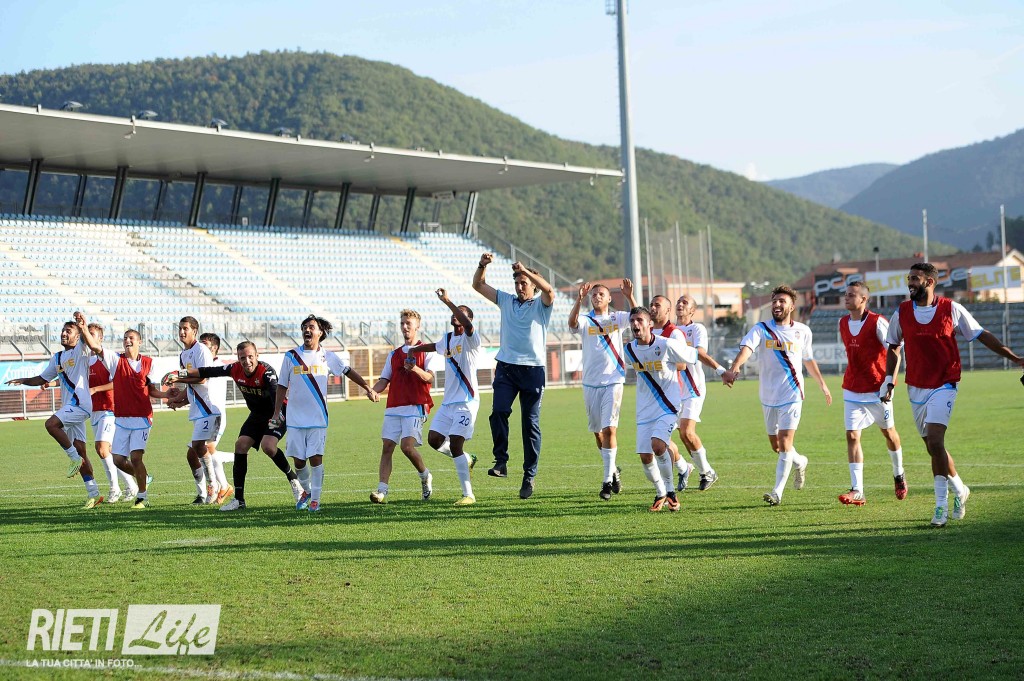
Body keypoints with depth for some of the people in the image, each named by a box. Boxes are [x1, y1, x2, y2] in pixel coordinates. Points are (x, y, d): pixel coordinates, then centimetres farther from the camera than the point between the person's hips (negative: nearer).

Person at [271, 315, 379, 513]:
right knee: (299, 461, 2)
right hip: (295, 419, 1)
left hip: (318, 419, -1)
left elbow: (348, 372, 16)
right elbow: (282, 386, 9)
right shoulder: (291, 356, 4)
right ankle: (306, 491, 28)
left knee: (315, 458, -8)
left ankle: (315, 499, 2)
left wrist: (368, 389, 14)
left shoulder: (327, 357, 4)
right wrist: (277, 413, 5)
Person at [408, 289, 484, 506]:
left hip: (466, 401, -8)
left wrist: (447, 301, -35)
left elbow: (467, 324, -32)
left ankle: (468, 494, -7)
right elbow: (433, 347, 39)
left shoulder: (469, 339, -9)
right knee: (434, 440, 4)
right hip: (448, 402, 8)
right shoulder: (447, 339, 15)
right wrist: (412, 350, 51)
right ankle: (467, 460, 28)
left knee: (455, 445, -13)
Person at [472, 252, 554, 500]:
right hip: (506, 367, 3)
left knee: (531, 423, 0)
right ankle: (501, 461, -14)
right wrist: (483, 265, -6)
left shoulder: (541, 304, 4)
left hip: (533, 369, -2)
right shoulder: (506, 300, 15)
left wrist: (525, 270, -25)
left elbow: (549, 291, -19)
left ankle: (529, 476, 5)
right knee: (499, 411, -20)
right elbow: (478, 285, 12)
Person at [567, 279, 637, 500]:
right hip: (590, 384, 2)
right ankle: (612, 470, 31)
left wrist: (629, 296, -29)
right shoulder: (585, 321, 3)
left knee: (609, 429, -13)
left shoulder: (617, 318, 6)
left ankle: (608, 480, -10)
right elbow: (572, 322, -19)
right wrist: (579, 299, -34)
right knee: (597, 432, 10)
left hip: (613, 382, -2)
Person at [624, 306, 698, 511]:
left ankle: (670, 490, -6)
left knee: (658, 445, -25)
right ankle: (660, 494, 24)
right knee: (645, 457, 0)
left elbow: (692, 356, 0)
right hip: (645, 410, 5)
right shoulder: (629, 350, 0)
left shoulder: (666, 345, -16)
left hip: (668, 407, -5)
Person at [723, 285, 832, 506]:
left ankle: (777, 492, -10)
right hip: (768, 396, 2)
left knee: (785, 443, -12)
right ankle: (800, 462, 44)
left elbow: (808, 360, 18)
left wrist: (823, 385, 26)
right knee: (775, 445, 13)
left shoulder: (802, 331, 1)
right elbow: (746, 348, -24)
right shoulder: (761, 329, -4)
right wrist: (733, 370, -43)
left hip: (792, 395, -2)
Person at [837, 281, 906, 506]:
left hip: (877, 388, -4)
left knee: (888, 432, 14)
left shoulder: (877, 322, -14)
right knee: (852, 436, -9)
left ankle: (899, 474, 39)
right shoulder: (843, 323, 5)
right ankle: (857, 490, -12)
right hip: (852, 390, 4)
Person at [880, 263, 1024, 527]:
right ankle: (959, 490, 33)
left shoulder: (951, 309, -6)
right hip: (916, 388, 4)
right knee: (933, 447, 10)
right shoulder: (902, 312, 2)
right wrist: (888, 381, 6)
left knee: (935, 442, -18)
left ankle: (941, 505, -11)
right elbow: (893, 348, 15)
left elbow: (981, 335, 3)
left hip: (943, 386, -4)